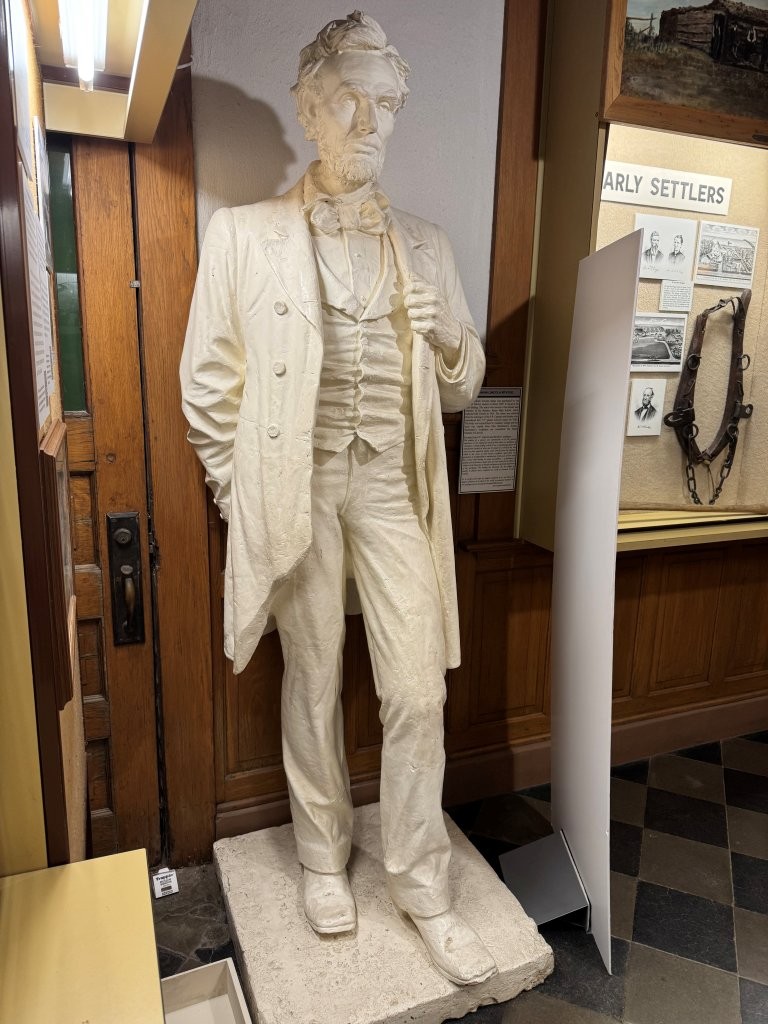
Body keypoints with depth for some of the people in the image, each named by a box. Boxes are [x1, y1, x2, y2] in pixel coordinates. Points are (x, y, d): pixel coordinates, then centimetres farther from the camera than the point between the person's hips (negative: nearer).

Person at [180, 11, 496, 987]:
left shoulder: (424, 244, 11)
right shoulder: (243, 233, 3)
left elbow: (462, 387, 12)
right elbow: (208, 381, 3)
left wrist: (447, 337, -9)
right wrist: (240, 491, 0)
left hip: (394, 489, 2)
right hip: (296, 489, -1)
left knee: (418, 692, 2)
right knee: (312, 684, 11)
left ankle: (421, 885, 25)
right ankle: (323, 856, 36)